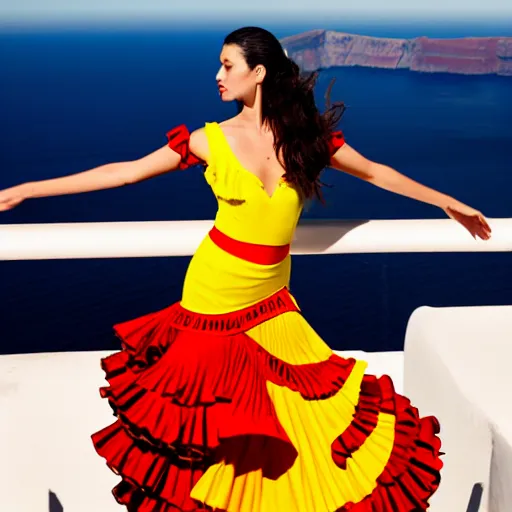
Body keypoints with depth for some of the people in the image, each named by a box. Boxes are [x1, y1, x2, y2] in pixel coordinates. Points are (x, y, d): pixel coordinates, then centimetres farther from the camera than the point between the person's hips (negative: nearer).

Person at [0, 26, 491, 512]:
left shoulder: (307, 135, -4)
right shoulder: (211, 139, -7)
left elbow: (375, 172, 8)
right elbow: (124, 171, -4)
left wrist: (448, 202, 12)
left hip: (271, 299, 1)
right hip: (214, 294, -1)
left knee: (286, 411, 4)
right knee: (210, 409, 9)